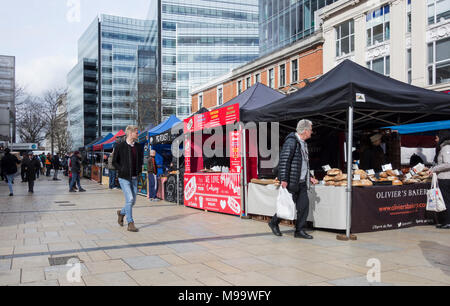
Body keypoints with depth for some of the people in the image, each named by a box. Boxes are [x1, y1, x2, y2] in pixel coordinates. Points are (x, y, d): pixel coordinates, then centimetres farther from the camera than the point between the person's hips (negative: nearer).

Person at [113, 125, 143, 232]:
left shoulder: (139, 147, 9)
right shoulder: (120, 146, -4)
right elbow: (114, 162, 1)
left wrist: (139, 171, 5)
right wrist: (122, 170, -10)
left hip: (134, 178, 5)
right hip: (124, 177, -5)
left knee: (133, 201, 9)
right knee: (129, 199, -12)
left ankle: (122, 213, 38)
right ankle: (130, 224, -3)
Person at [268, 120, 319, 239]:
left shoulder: (303, 143, 17)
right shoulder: (291, 141, -13)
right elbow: (284, 161, -19)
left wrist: (309, 177, 20)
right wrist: (283, 179, -23)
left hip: (301, 182, 9)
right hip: (291, 181, -8)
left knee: (304, 205, 3)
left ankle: (299, 230, 11)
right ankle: (274, 223, 21)